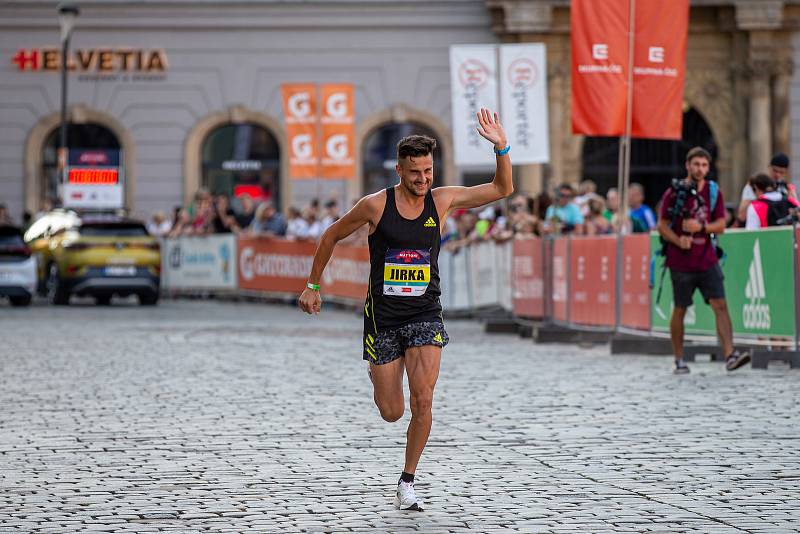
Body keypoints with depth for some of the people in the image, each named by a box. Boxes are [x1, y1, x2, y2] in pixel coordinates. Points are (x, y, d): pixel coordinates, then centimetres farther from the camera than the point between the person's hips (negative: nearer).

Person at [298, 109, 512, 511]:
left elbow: (502, 189, 2)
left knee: (423, 400, -16)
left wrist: (500, 147, -14)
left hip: (425, 315, 1)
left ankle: (407, 482, 0)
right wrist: (313, 286, 10)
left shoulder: (441, 200, -1)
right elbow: (332, 236, 6)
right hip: (383, 317, -1)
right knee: (391, 413, 3)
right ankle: (379, 379, 41)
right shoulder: (375, 205, -8)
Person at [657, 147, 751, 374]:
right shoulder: (674, 192, -4)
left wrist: (700, 226, -14)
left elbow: (720, 225, 5)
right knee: (680, 310, 5)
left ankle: (730, 355, -17)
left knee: (720, 305, -9)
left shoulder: (713, 191, 5)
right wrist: (678, 240, -21)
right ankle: (679, 361, 15)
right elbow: (662, 225, -2)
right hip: (681, 262, -2)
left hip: (707, 261, 2)